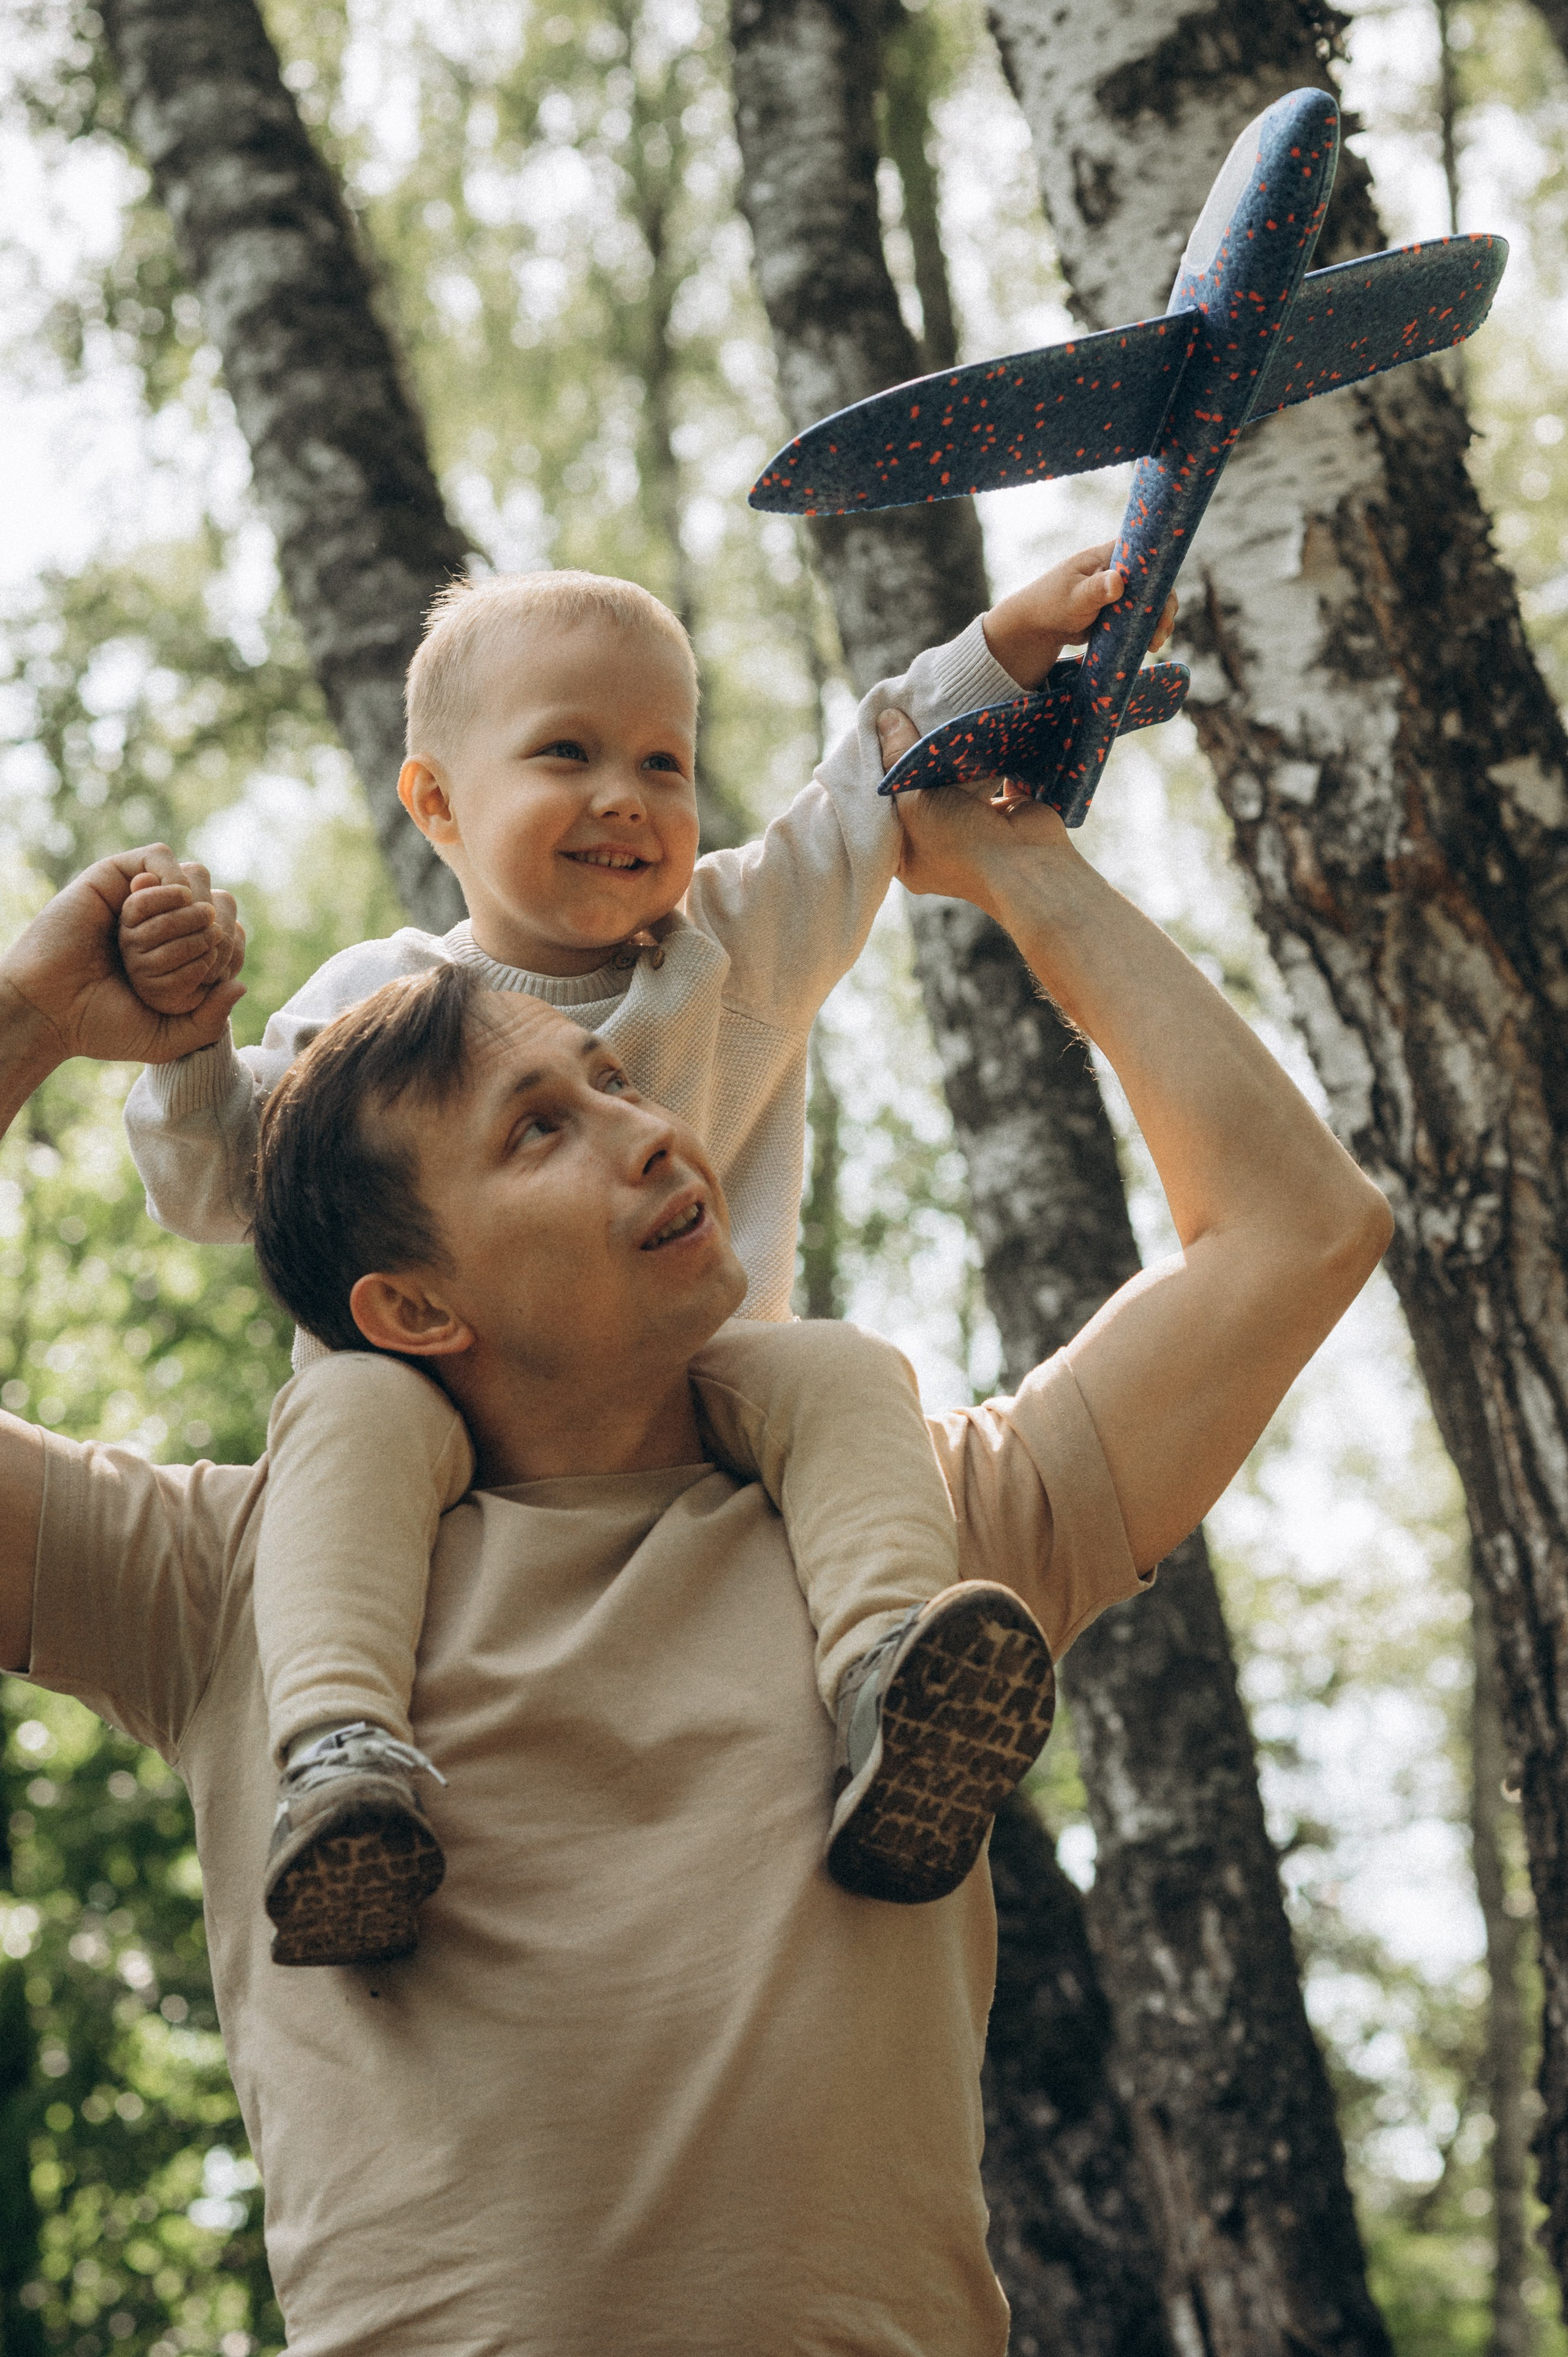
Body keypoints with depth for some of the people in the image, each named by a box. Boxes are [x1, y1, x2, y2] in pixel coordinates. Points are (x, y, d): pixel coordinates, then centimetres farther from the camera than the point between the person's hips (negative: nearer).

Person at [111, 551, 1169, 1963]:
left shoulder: (740, 947, 15)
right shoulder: (375, 1002, 10)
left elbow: (874, 797, 9)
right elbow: (211, 1191, 12)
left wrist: (1017, 637, -3)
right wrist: (188, 1028, -6)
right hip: (450, 1397, -1)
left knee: (844, 1372, -28)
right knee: (351, 1410, -34)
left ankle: (890, 1660, -52)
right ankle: (341, 1756, -54)